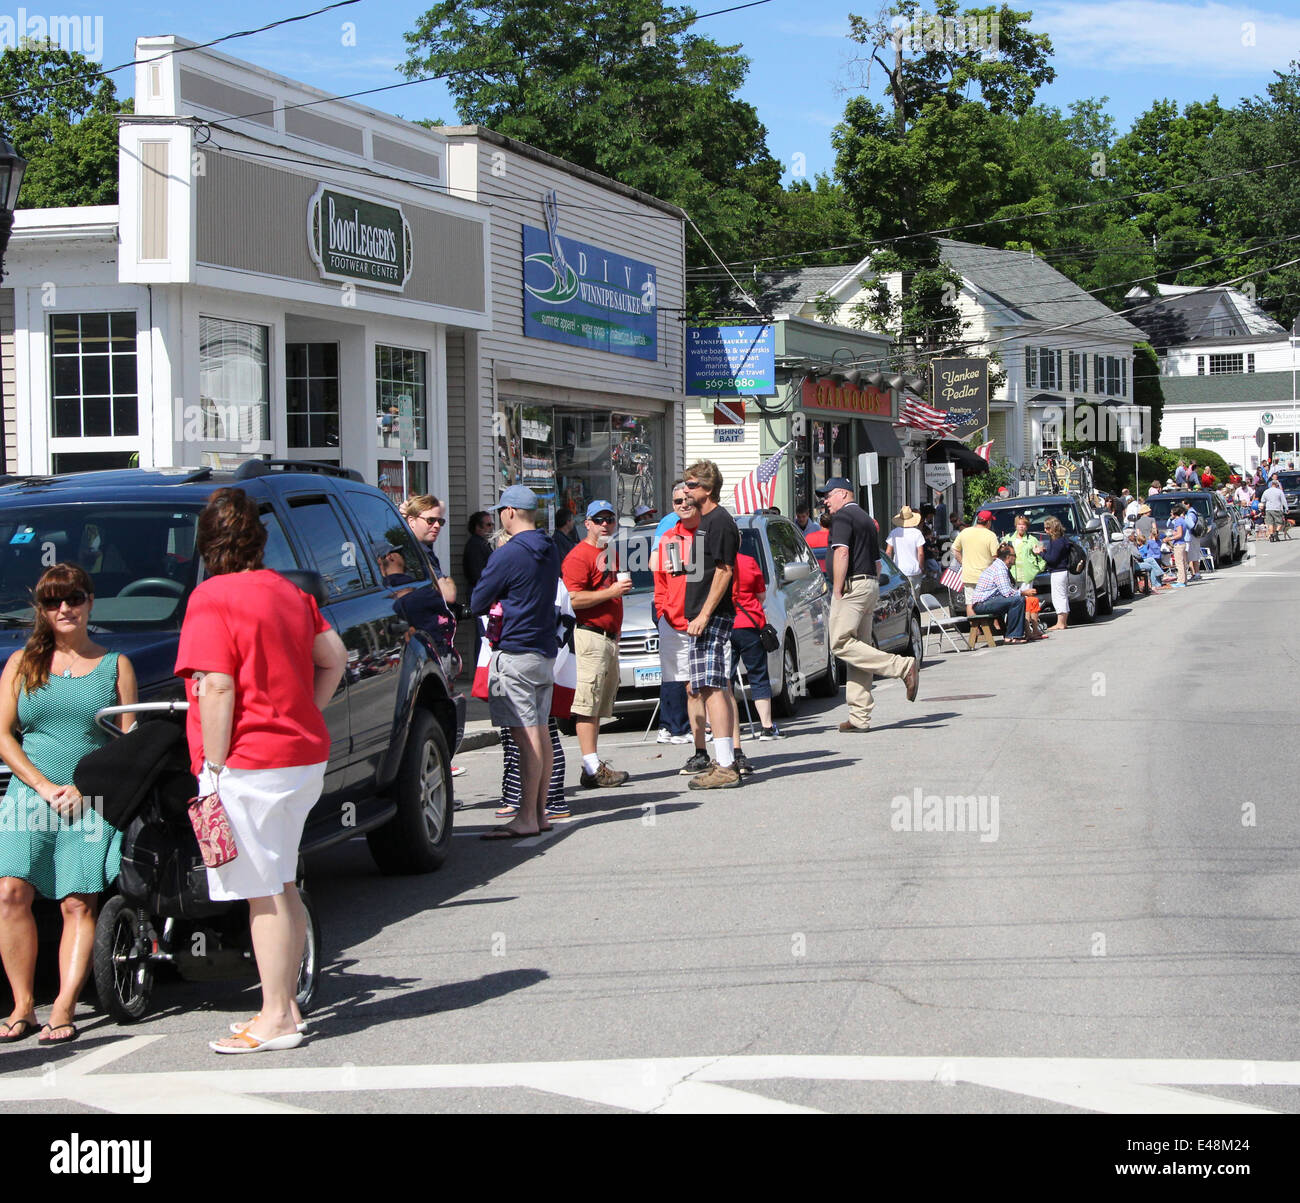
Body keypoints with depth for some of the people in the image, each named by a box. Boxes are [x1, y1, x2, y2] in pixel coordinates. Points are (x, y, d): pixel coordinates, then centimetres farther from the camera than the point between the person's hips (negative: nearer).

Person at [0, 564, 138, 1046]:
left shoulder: (115, 666, 10)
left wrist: (83, 790, -8)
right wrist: (46, 787, -6)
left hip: (92, 802, -1)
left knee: (79, 903, -10)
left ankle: (64, 1009, -11)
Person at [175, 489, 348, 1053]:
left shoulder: (213, 599, -12)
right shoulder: (288, 592, 11)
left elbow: (217, 688, -19)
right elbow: (334, 658, 17)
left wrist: (214, 765, -16)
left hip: (250, 765, -8)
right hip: (305, 755, 8)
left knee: (263, 894, -4)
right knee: (282, 887, 15)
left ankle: (275, 1019, -2)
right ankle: (285, 1005, 21)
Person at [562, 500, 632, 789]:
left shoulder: (611, 554, 21)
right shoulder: (579, 556, -9)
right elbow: (574, 599, -19)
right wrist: (611, 592, -20)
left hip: (610, 637, 10)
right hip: (589, 635, -10)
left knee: (599, 705, 11)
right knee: (587, 702, -11)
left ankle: (594, 767, 15)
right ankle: (592, 769, -15)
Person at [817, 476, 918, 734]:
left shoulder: (842, 516, -5)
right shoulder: (866, 519, 24)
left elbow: (842, 553, -18)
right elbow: (877, 563, 26)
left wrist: (837, 590, -17)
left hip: (852, 585, -10)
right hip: (871, 585, 10)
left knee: (841, 643, -13)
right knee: (858, 645, 6)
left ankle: (904, 666, -20)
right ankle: (860, 717, 2)